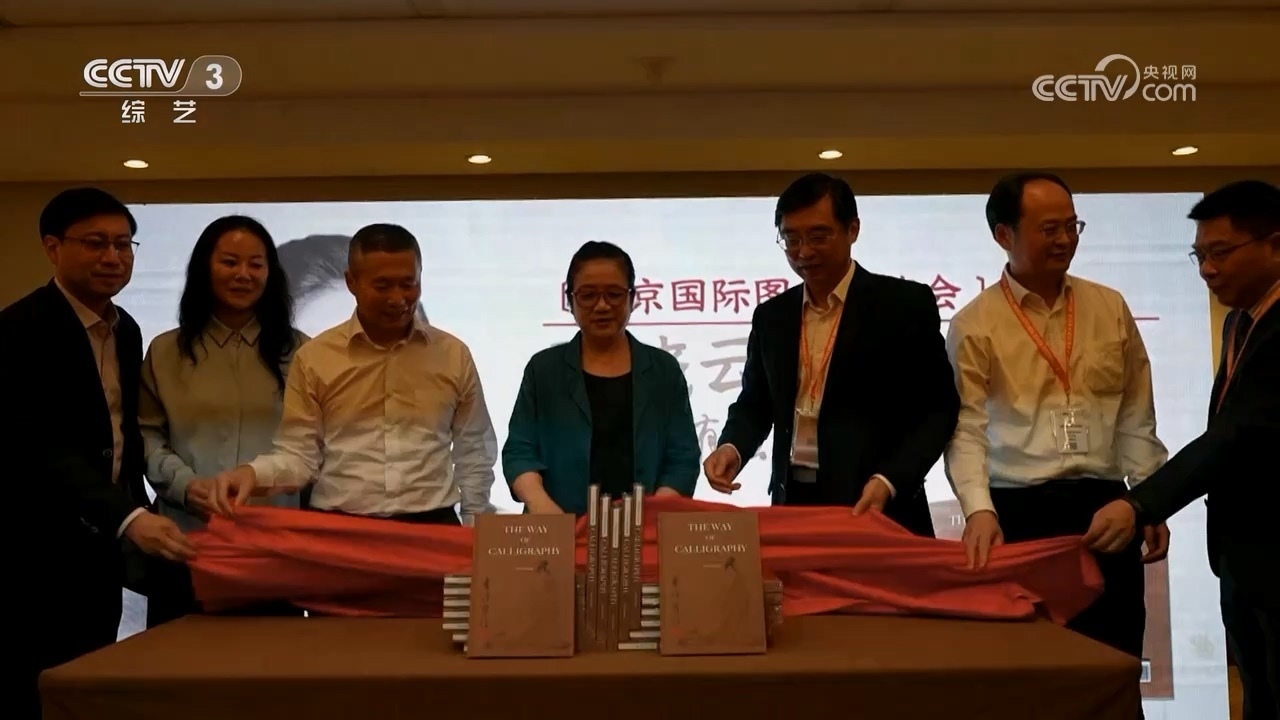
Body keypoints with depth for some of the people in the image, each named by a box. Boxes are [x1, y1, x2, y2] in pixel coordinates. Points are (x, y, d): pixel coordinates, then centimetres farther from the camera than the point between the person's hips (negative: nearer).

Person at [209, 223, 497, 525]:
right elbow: (299, 454, 4)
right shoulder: (314, 358, 4)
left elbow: (473, 452, 13)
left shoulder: (454, 355, 7)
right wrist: (254, 473, -15)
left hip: (431, 527, 1)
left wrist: (475, 528, 9)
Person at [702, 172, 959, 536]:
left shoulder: (906, 303, -3)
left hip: (877, 508, -3)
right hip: (793, 505, 4)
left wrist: (889, 481, -18)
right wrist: (732, 447, -4)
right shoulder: (771, 316, 10)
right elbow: (755, 404, 17)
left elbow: (938, 409, -5)